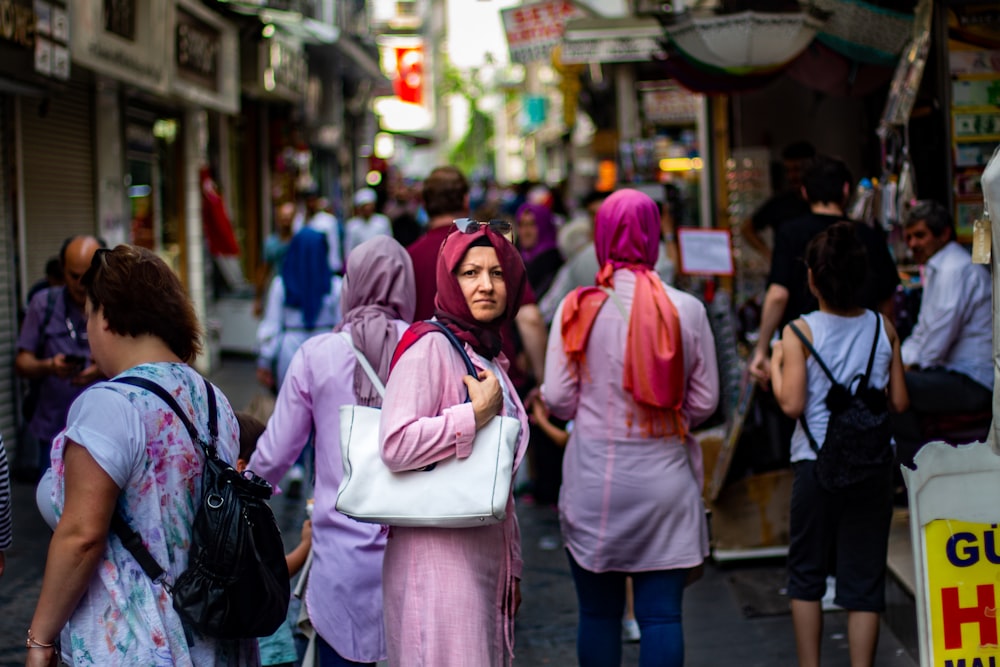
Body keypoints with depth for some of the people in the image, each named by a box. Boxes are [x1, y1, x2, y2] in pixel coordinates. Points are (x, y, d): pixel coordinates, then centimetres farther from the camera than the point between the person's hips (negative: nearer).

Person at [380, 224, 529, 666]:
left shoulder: (490, 356, 17)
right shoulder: (430, 344, -10)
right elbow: (396, 445, -24)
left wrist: (511, 569, 23)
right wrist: (479, 411, -16)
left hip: (486, 554, 9)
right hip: (438, 558, -8)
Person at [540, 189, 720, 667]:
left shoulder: (579, 308, -8)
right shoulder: (687, 310, -5)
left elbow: (557, 400, -7)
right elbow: (705, 400, 1)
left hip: (595, 480, 0)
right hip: (665, 476, 0)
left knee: (598, 615, 11)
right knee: (661, 615, 4)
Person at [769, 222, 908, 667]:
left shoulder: (801, 332, -9)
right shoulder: (883, 329, 1)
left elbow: (792, 404, -14)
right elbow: (899, 402, 3)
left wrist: (774, 366, 2)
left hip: (818, 464, -2)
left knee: (806, 573, 14)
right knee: (864, 580, 6)